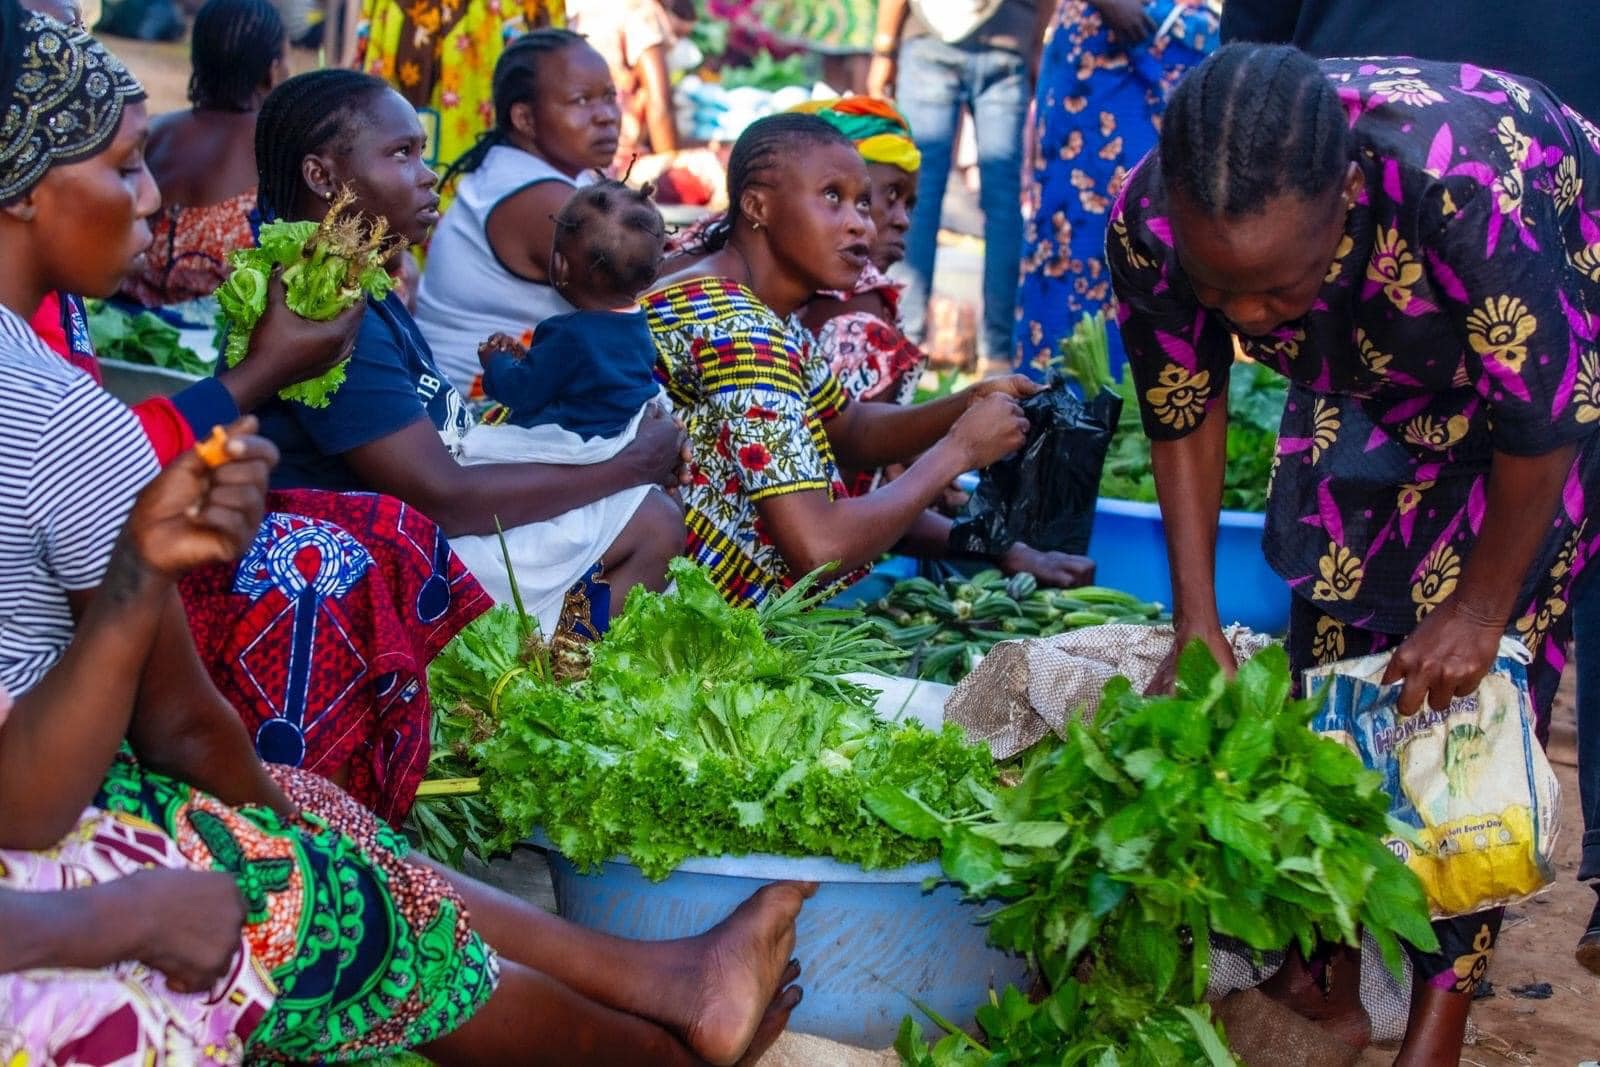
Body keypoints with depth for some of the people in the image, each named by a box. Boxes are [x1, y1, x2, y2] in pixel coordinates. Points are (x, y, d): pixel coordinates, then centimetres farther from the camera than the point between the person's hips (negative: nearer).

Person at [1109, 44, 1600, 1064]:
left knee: (1475, 669, -10)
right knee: (1331, 611, 0)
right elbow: (1183, 412, -11)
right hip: (1369, 376, 5)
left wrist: (1480, 609, -17)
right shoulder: (1150, 222, -29)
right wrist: (1197, 625, -12)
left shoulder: (1466, 186, -44)